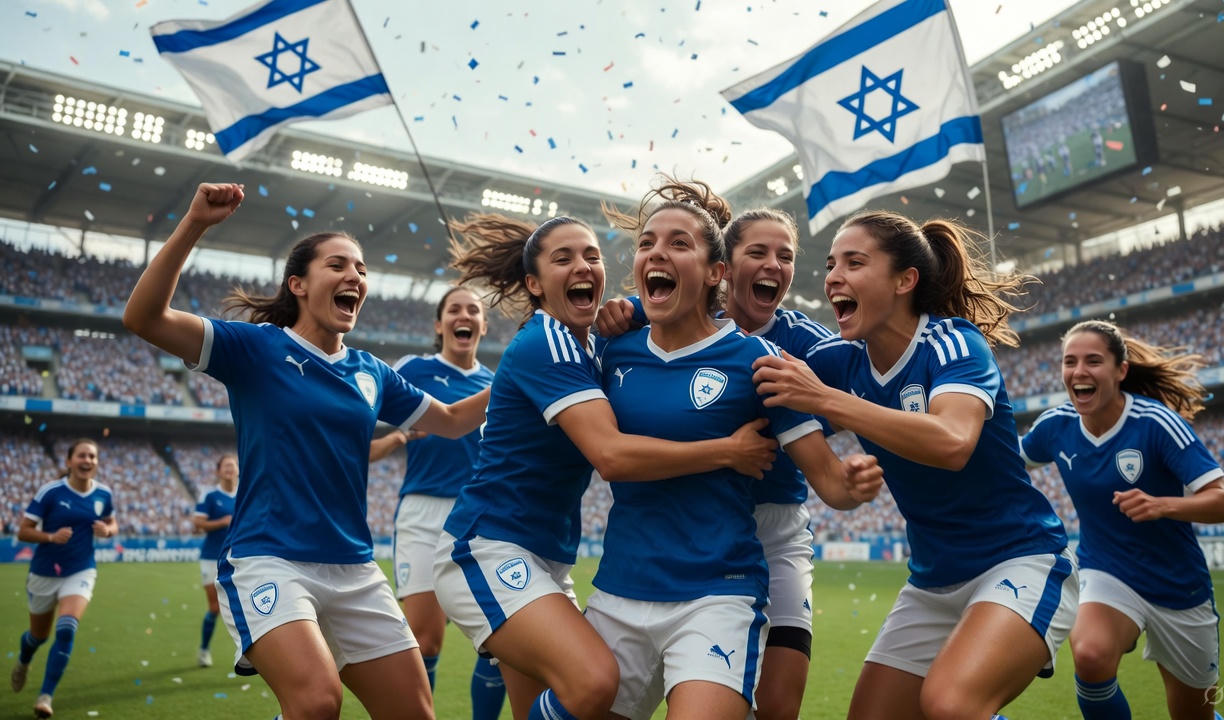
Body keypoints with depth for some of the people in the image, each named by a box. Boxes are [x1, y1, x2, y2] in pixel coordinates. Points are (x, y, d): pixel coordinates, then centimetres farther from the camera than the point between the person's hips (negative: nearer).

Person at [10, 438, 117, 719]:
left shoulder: (104, 494, -5)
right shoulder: (50, 491, -15)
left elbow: (112, 523, 13)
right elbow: (23, 531, -11)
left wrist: (107, 530, -10)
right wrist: (51, 536, -29)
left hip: (81, 572, 1)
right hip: (44, 573, -1)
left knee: (66, 630, -20)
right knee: (39, 635, 18)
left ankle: (45, 696, -6)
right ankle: (23, 663, 55)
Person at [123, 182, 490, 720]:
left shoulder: (371, 372, 10)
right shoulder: (256, 347, -3)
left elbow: (453, 421, 20)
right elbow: (143, 318, -14)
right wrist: (193, 225, -24)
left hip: (355, 570, 6)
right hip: (268, 560, -5)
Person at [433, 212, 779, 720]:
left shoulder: (587, 348, 12)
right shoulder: (545, 344, -17)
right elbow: (612, 454, -29)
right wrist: (729, 451, -22)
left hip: (547, 559, 9)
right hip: (486, 549, -9)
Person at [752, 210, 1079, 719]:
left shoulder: (952, 340, -17)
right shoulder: (841, 361, 0)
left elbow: (952, 441, -36)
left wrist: (826, 400, -37)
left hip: (1019, 563, -6)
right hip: (933, 581, 6)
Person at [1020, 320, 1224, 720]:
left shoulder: (1157, 422, -20)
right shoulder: (1056, 425, -9)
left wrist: (1162, 505, -41)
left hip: (1178, 586, -1)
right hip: (1106, 574, 1)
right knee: (1090, 655, -31)